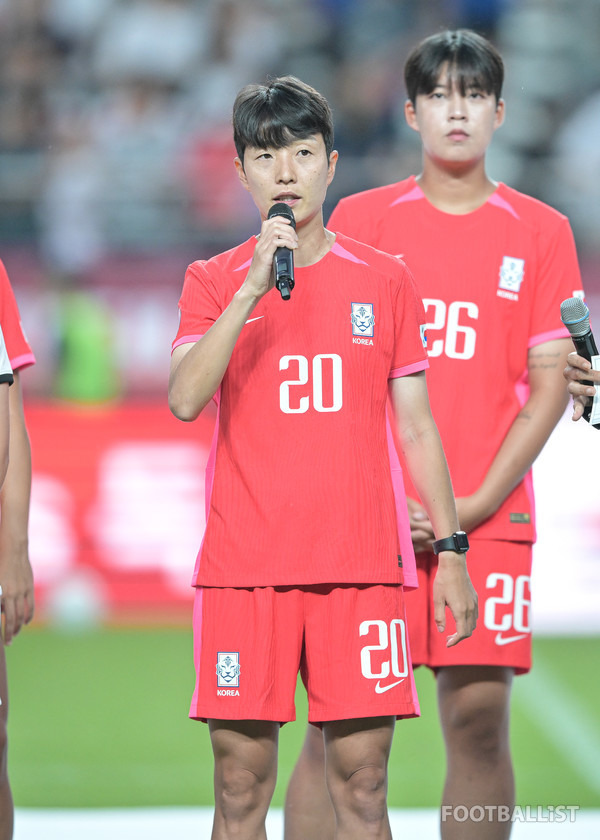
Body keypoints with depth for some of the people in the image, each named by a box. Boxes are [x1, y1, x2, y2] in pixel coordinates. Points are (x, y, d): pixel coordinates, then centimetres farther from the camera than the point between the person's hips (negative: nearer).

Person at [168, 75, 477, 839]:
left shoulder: (384, 281, 8)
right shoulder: (213, 281, 6)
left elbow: (417, 426, 11)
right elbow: (185, 399, -11)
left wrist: (450, 549, 6)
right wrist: (253, 289, -18)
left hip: (361, 567, 1)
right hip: (242, 568, 0)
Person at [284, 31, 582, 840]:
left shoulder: (540, 232, 7)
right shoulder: (360, 219, 7)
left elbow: (548, 385, 3)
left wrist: (475, 505, -7)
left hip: (488, 517, 0)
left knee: (480, 718, -2)